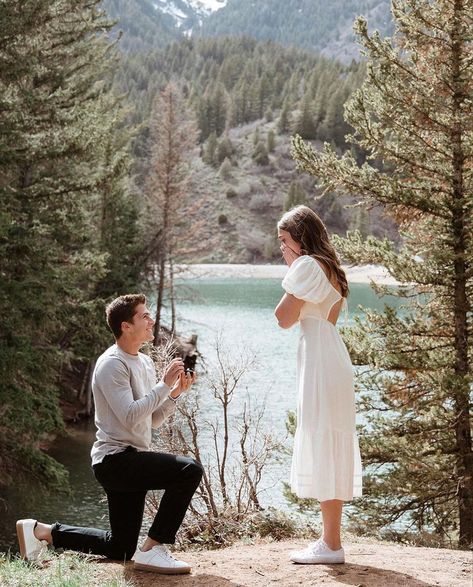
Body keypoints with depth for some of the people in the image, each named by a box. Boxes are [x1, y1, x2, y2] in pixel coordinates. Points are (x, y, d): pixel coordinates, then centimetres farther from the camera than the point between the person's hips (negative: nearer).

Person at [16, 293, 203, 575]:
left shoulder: (145, 363, 14)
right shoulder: (112, 365, -14)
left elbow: (153, 420, 16)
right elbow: (131, 417, -24)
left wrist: (175, 393, 1)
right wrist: (164, 384, -20)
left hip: (131, 462, 10)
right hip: (116, 459, -10)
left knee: (120, 549, 16)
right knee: (190, 470, -27)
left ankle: (42, 531, 24)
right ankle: (153, 550, -18)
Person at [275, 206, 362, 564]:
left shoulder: (307, 265, -10)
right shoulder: (330, 269, 20)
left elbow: (285, 318, -11)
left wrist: (291, 272, -2)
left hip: (319, 359, -10)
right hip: (332, 356, 10)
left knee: (321, 444, -8)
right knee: (332, 447, 11)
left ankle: (331, 544, -6)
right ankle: (330, 540, 16)